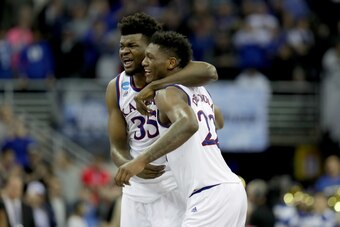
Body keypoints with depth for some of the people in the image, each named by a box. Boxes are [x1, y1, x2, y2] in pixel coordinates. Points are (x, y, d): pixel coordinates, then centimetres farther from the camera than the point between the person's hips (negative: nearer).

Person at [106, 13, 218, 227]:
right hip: (137, 187, 6)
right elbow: (117, 147, -1)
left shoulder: (169, 73, -14)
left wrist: (154, 86, -42)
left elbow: (209, 72, -37)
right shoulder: (116, 88, 0)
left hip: (172, 184, -6)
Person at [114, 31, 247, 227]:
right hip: (232, 188, 10)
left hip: (210, 194, -10)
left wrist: (142, 160, -36)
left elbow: (188, 124, -30)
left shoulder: (168, 93, -7)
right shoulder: (199, 91, 21)